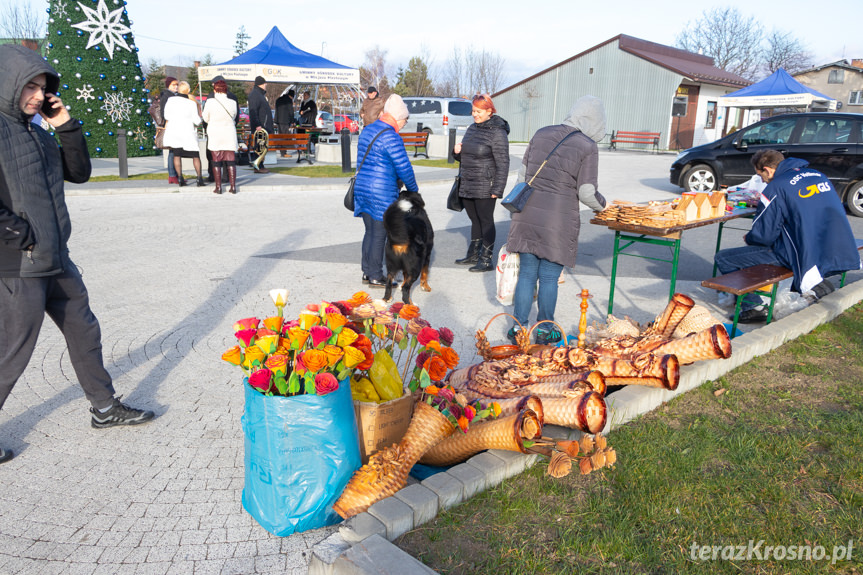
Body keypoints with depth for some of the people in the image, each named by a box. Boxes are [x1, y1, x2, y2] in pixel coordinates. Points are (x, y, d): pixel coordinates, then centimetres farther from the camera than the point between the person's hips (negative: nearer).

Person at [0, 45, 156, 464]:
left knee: (84, 332, 17)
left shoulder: (36, 133, 11)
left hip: (56, 261, 9)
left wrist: (67, 127, 1)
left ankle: (105, 408, 32)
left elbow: (79, 173, 13)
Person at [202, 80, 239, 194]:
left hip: (214, 134, -1)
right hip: (229, 135, 1)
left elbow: (206, 118, 3)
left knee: (216, 161, 5)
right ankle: (233, 186, 4)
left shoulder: (210, 102, -9)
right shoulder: (232, 103, -6)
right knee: (231, 161, 6)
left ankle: (218, 187, 5)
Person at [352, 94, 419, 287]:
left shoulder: (367, 130, 12)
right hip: (382, 193, -9)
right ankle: (375, 277, 6)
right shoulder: (391, 138, -16)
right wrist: (413, 189, 3)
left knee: (370, 232, 16)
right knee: (379, 234, -1)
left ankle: (367, 272, 22)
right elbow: (404, 168, -14)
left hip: (362, 188, 9)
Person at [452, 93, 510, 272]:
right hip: (467, 186, 8)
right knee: (475, 220, 16)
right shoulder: (472, 128, 12)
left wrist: (497, 190, -18)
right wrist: (457, 152, 0)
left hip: (485, 188, -7)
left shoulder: (497, 132, -12)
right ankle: (473, 255, 27)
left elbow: (503, 164, -14)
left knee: (486, 221, -1)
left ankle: (486, 260, 6)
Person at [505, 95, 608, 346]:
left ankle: (519, 328, 17)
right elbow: (587, 193, -7)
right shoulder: (588, 147, -7)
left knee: (527, 273, 11)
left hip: (528, 214, 4)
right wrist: (602, 205, 13)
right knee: (549, 278, 7)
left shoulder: (541, 134, 7)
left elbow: (523, 173, 12)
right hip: (558, 220, -4)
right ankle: (545, 331, 20)